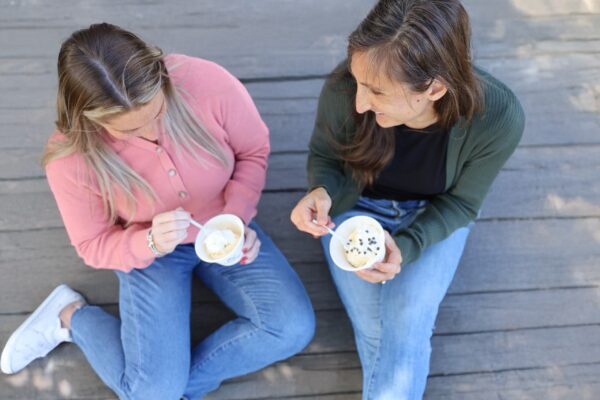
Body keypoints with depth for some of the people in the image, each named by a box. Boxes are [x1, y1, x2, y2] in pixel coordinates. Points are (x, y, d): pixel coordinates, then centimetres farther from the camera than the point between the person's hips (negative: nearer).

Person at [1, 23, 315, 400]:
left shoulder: (209, 83, -28)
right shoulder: (70, 160, -26)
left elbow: (253, 151, -7)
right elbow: (94, 246, -10)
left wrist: (236, 218, -23)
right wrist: (149, 243, -32)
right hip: (148, 250, -2)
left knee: (295, 328, -15)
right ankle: (71, 316, 13)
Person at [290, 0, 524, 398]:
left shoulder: (498, 117, -30)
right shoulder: (344, 89, -31)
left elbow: (460, 203, -13)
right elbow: (324, 156, -8)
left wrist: (405, 247, -31)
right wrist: (322, 193, -31)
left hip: (433, 218, 0)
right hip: (355, 208, 1)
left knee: (405, 332, -19)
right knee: (374, 334, -14)